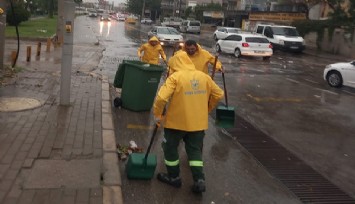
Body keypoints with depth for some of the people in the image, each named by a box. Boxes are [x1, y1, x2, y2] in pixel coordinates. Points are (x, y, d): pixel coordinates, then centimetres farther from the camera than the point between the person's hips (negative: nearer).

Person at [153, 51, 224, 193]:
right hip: (198, 122, 5)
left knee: (170, 147, 15)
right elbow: (218, 94, 10)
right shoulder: (204, 77, 4)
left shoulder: (175, 77, -12)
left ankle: (174, 177, 25)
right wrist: (206, 109, 21)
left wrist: (157, 114, -7)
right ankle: (199, 180, 8)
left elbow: (162, 97, -21)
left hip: (177, 121, -4)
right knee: (195, 149, 15)